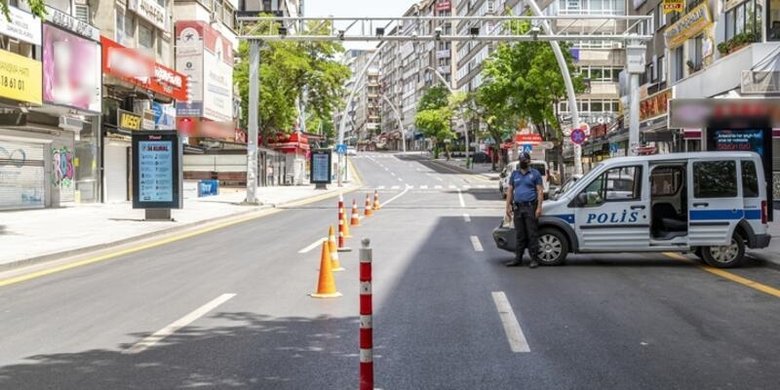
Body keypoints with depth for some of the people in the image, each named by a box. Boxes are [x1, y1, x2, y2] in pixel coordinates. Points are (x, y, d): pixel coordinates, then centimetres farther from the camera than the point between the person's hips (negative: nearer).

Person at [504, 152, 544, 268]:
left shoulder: (535, 174, 3)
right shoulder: (514, 174, 15)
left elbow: (540, 191, -2)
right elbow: (510, 190, 15)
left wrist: (539, 207, -11)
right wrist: (508, 206, 5)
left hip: (530, 207, -4)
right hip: (517, 208, 4)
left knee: (532, 234, -5)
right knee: (520, 235, 8)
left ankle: (534, 259, 0)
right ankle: (518, 259, 13)